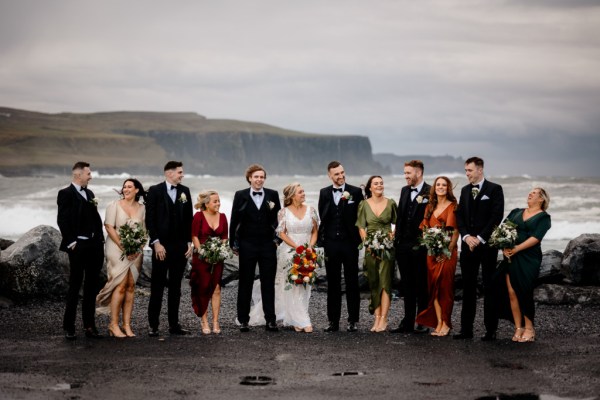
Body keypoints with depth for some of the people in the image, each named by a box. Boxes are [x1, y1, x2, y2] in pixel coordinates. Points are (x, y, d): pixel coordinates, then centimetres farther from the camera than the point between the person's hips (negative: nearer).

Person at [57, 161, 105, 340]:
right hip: (78, 246, -7)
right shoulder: (65, 193, -6)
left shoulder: (90, 194, 16)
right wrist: (71, 242, -16)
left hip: (95, 245, 7)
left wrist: (100, 239, 7)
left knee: (91, 286, 8)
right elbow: (62, 220, -12)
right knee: (75, 286, -3)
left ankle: (89, 325, 14)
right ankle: (69, 327, 3)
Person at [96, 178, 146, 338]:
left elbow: (144, 231, 11)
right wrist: (123, 247, -13)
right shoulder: (115, 205, -1)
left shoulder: (142, 208, 9)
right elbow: (109, 227, -7)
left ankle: (127, 325, 4)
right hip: (117, 249, -4)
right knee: (121, 285, -11)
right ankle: (114, 324, -5)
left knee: (131, 286, 2)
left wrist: (139, 248, -4)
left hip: (135, 251, 4)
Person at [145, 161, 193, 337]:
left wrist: (189, 242, 5)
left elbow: (188, 219, 11)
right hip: (161, 246, -4)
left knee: (175, 287, 8)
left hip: (180, 246, 4)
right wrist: (156, 243, -13)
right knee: (157, 287, 1)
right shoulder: (155, 191, -4)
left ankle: (174, 324, 12)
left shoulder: (184, 191, 8)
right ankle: (153, 325, 6)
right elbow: (150, 219, -7)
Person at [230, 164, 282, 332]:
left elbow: (279, 219, 6)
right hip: (247, 245, -1)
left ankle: (270, 320, 7)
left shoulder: (273, 195, 4)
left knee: (268, 284, 3)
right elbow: (234, 220, 3)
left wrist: (278, 239, -1)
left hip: (268, 245, 1)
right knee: (245, 284, 5)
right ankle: (243, 320, 11)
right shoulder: (241, 195, 1)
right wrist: (233, 243, 1)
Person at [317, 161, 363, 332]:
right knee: (333, 284, 7)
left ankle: (353, 320, 8)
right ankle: (333, 321, 12)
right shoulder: (324, 193, 8)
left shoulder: (355, 192, 0)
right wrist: (322, 240, 3)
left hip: (349, 243, -2)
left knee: (352, 283, 3)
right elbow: (322, 218, 8)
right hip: (330, 243, 2)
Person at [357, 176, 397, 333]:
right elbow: (361, 227, 3)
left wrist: (393, 236, -7)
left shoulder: (391, 203, 3)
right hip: (370, 247, 1)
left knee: (385, 281, -8)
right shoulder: (364, 204, 4)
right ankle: (377, 319, 6)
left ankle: (383, 320, -9)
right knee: (373, 283, 3)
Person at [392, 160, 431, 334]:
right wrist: (397, 239, 11)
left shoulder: (430, 192, -9)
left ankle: (422, 323, 10)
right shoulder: (404, 191, 14)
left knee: (421, 285, 2)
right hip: (403, 246, 7)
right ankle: (408, 322, 16)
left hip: (420, 246, -7)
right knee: (407, 285, 10)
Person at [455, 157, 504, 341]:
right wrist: (466, 236, -5)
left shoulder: (494, 189, -3)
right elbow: (459, 216, 12)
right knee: (468, 287, 4)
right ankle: (466, 329, 6)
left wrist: (480, 238, -13)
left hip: (487, 244, -5)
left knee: (489, 287, -2)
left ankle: (491, 330, 1)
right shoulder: (465, 190, 15)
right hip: (468, 243, 5)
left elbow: (496, 216, -10)